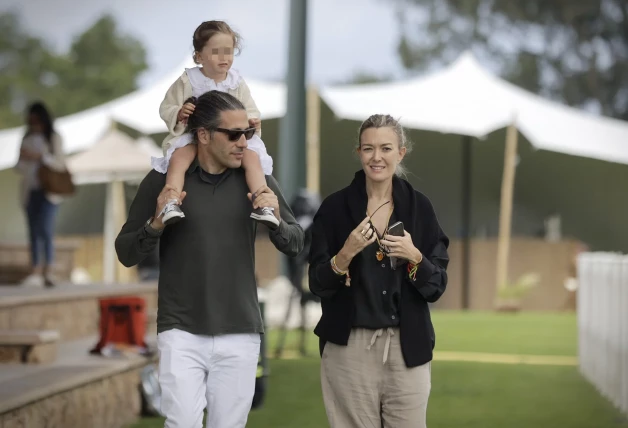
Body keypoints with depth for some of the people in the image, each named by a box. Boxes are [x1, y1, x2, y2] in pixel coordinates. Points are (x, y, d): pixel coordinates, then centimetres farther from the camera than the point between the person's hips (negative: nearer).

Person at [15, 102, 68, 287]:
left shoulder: (54, 138, 2)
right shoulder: (27, 139, 14)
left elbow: (60, 163, -6)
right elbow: (20, 168, 14)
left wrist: (39, 156, -17)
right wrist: (23, 159, -8)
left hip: (49, 191, -4)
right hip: (30, 191, 5)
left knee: (45, 229, -16)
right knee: (34, 231, 3)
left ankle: (48, 271, -15)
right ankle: (36, 273, 3)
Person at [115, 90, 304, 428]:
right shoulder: (163, 180, -3)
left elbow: (295, 245, 7)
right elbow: (126, 254, 1)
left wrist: (276, 221, -15)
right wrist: (156, 224, -18)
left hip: (240, 334, 2)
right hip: (182, 331, -2)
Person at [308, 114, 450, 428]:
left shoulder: (419, 207, 4)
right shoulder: (335, 207, 0)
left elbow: (437, 287, 4)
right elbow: (317, 285, -1)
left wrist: (414, 257, -15)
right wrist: (346, 253, -18)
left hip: (407, 348, 1)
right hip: (349, 347, -1)